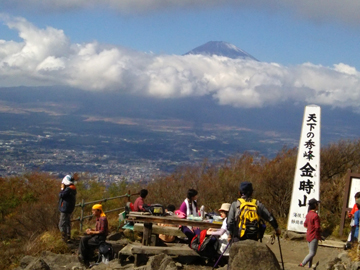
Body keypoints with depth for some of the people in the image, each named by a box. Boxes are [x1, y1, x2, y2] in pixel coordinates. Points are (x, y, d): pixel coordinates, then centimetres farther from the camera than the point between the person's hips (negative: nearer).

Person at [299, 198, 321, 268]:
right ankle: (302, 264, -8)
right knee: (312, 253, -3)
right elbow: (317, 228, -19)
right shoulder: (315, 215, -20)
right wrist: (320, 229, 0)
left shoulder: (308, 214, 5)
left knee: (310, 252, 15)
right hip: (314, 236, -8)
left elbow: (305, 225, 14)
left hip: (308, 235, 8)